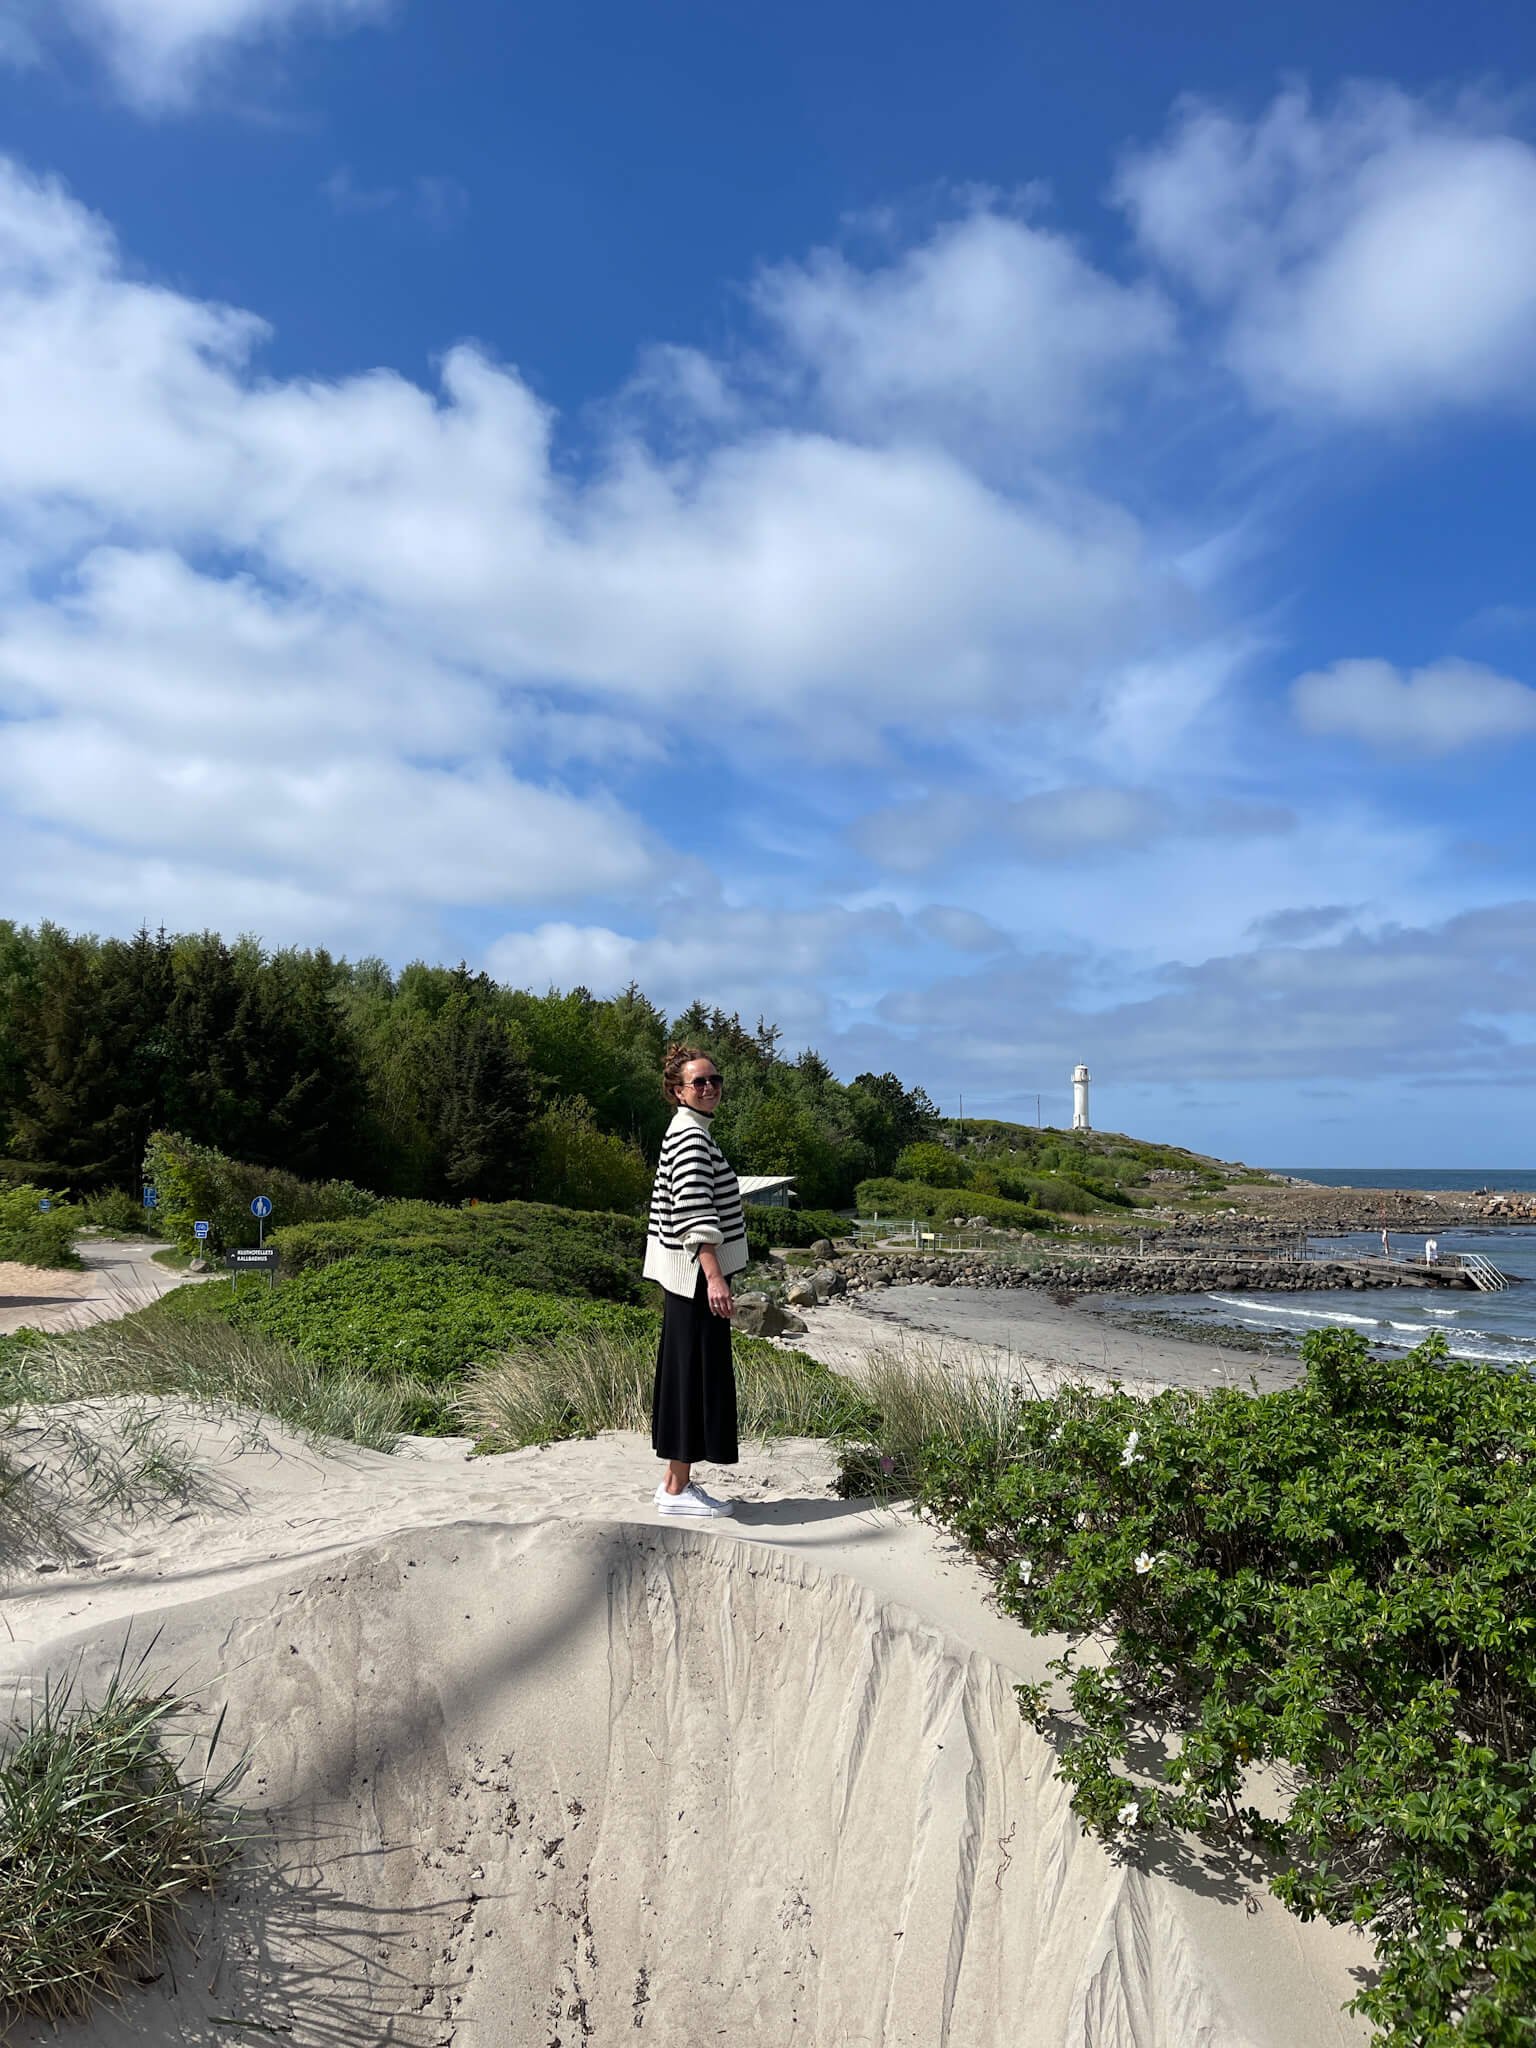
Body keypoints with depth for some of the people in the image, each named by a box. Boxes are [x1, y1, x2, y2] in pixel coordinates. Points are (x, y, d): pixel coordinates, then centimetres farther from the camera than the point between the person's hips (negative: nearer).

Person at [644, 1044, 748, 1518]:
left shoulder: (686, 1132, 17)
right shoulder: (691, 1134, -14)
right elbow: (695, 1212, -23)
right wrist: (714, 1276, -28)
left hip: (686, 1276, 10)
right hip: (697, 1273, -10)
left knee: (685, 1374, 13)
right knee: (697, 1373, -5)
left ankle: (676, 1480, 21)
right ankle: (677, 1490, 2)